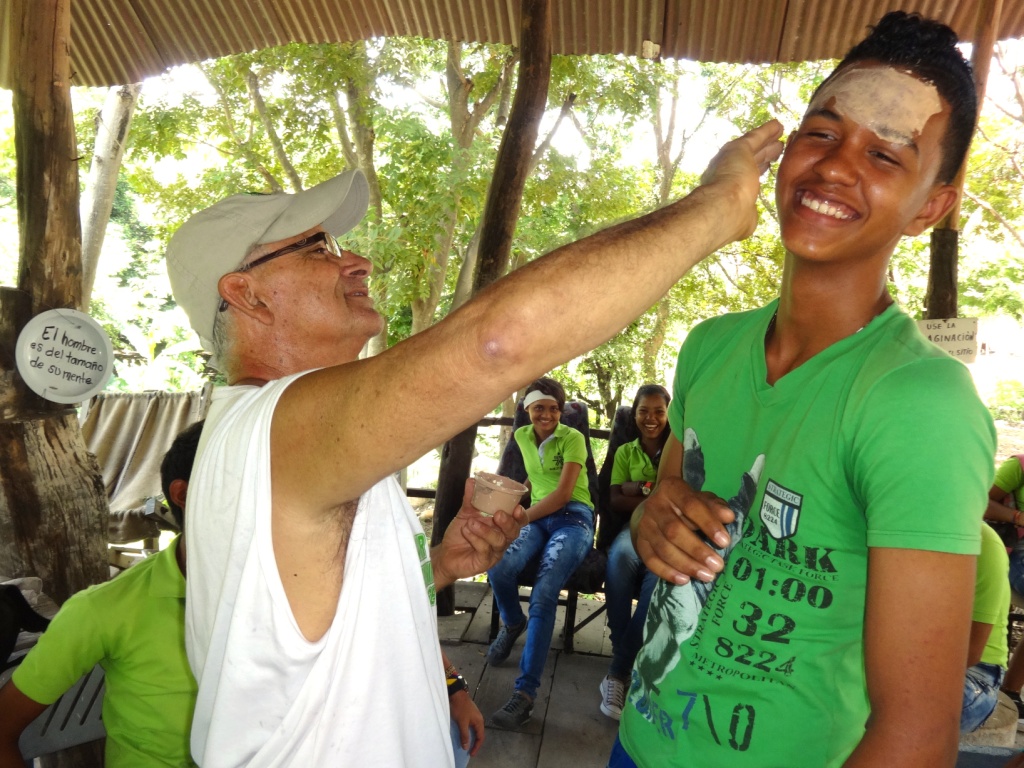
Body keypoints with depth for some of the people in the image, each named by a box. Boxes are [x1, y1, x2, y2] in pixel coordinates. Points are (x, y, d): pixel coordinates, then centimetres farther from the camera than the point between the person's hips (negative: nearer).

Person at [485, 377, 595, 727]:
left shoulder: (572, 438, 0)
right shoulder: (522, 436, 16)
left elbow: (563, 494, -9)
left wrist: (522, 517, -12)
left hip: (573, 517, -4)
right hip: (536, 515, 4)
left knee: (545, 590, -30)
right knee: (499, 566, -29)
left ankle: (525, 691, -27)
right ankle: (512, 623, 6)